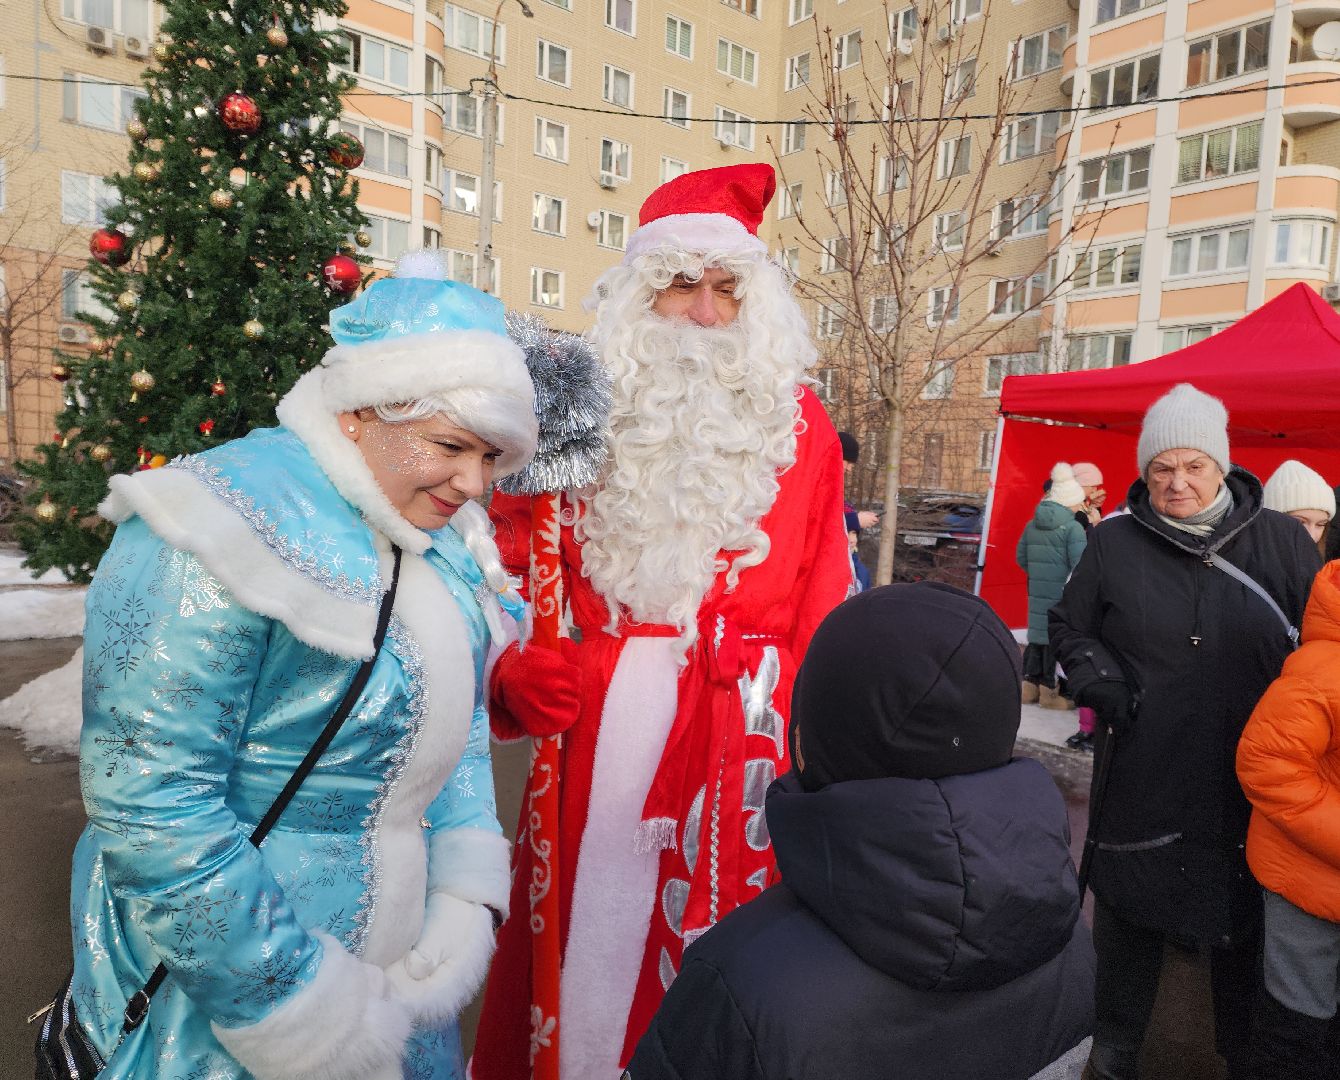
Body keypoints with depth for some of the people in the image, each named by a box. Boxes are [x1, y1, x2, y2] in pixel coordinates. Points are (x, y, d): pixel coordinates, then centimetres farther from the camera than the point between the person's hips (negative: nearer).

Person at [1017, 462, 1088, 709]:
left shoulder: (1032, 525, 8)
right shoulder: (1073, 527, -12)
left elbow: (1020, 557, 16)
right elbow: (1081, 565, -15)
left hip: (1037, 593, 6)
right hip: (1062, 597, -6)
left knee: (1037, 633, 15)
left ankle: (1030, 684, 23)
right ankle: (1050, 690, 9)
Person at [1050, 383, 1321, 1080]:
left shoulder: (1280, 540, 0)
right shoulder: (1114, 542, -1)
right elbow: (1069, 625, 10)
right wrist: (1098, 681, -6)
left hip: (1248, 783, 1)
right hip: (1140, 778, 0)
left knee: (1243, 922, 16)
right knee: (1129, 913, 14)